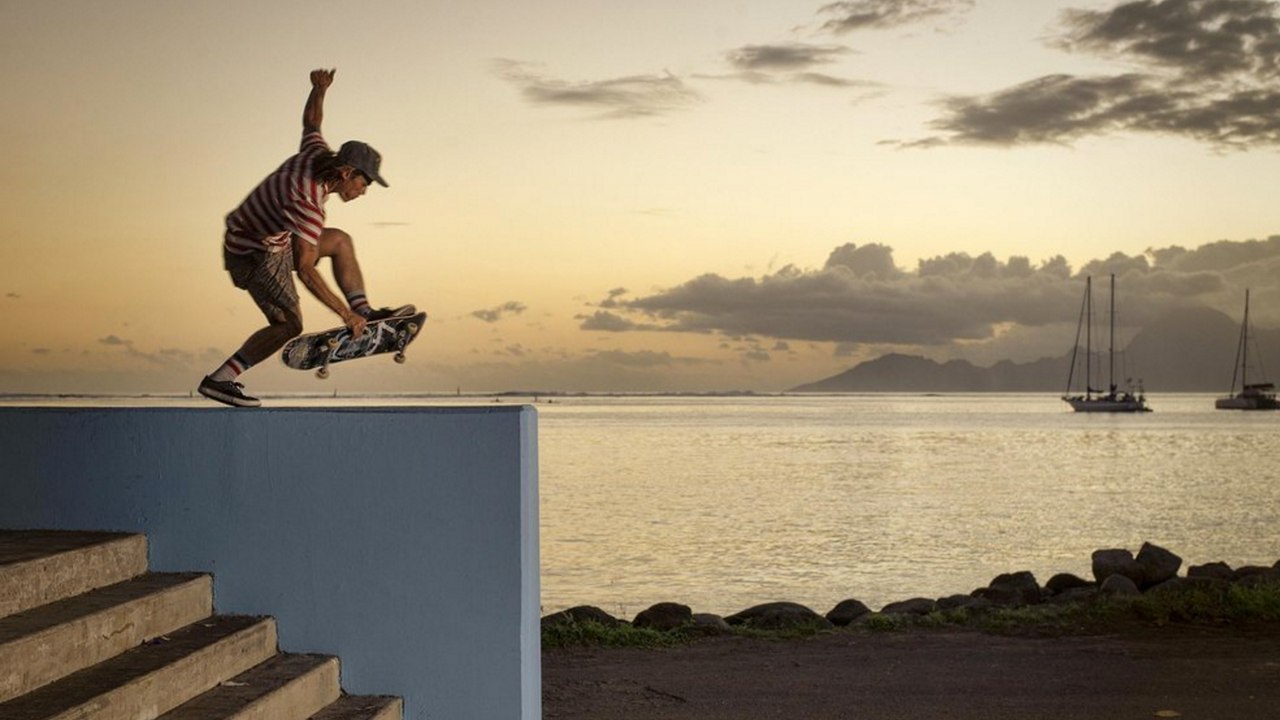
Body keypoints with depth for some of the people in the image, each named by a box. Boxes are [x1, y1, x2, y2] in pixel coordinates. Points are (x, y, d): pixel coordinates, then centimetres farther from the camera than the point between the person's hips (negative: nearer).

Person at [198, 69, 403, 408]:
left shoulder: (317, 154, -7)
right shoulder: (309, 202, -33)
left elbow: (311, 122, 19)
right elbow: (305, 269, -35)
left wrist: (319, 90, 7)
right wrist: (344, 314, -32)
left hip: (272, 240, 10)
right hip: (256, 255, -10)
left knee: (340, 242, 11)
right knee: (288, 325, -8)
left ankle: (364, 312, 13)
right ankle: (221, 379, -7)